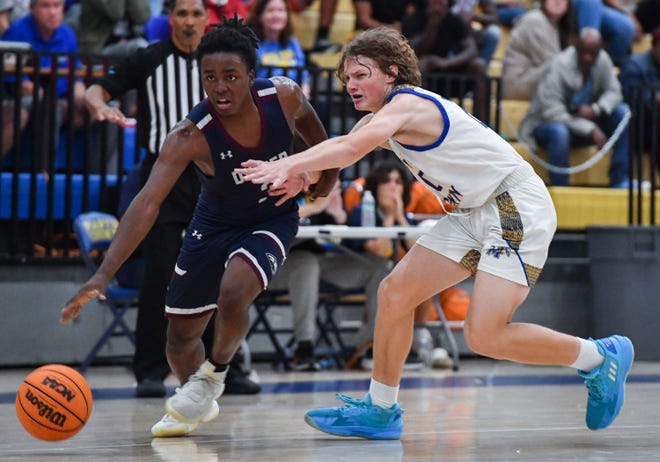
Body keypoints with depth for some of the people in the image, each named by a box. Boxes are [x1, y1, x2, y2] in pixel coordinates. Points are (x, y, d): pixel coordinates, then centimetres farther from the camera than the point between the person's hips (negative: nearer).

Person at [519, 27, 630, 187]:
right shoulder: (559, 66, -23)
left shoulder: (603, 60, -5)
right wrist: (590, 129, -34)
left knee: (623, 112, -13)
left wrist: (595, 109, -27)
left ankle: (620, 180, -13)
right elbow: (552, 112, -28)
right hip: (545, 125, -6)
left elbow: (613, 92, -4)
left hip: (585, 122, 6)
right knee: (559, 131, -41)